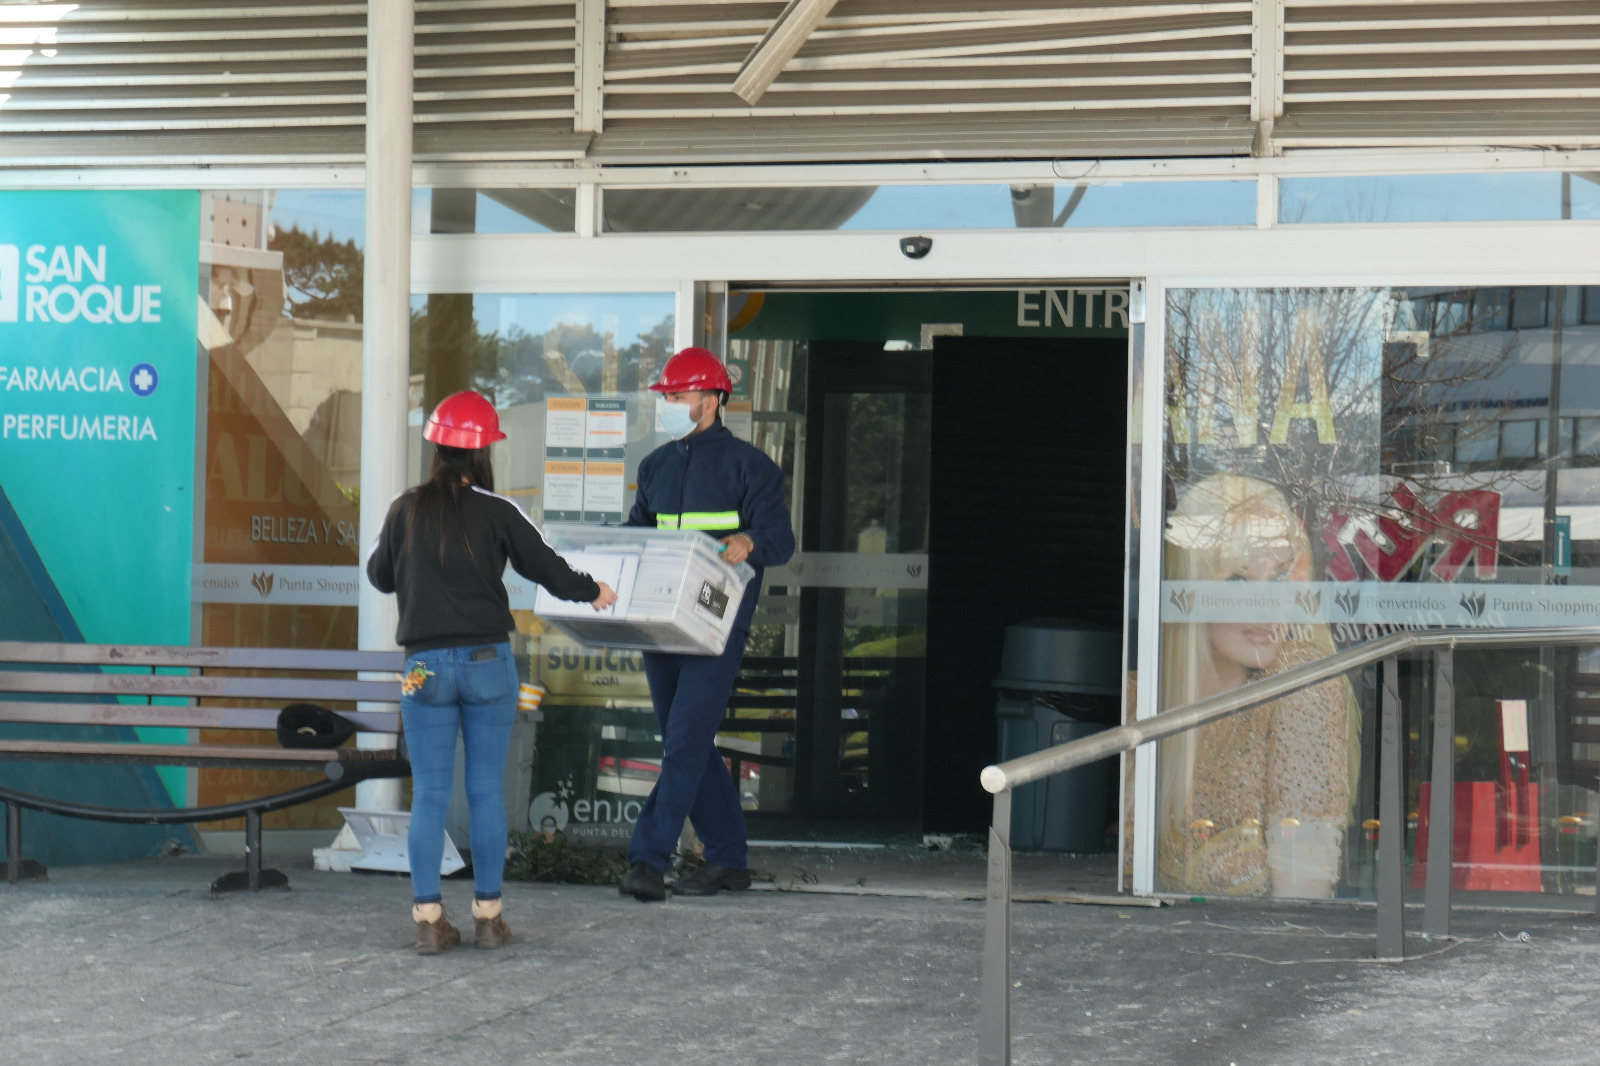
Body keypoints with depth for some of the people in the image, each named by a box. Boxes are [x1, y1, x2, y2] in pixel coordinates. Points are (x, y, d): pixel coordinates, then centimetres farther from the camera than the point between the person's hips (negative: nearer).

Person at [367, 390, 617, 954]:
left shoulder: (406, 509, 1)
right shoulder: (497, 511, -5)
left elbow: (379, 576, 13)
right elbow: (545, 565, 1)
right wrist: (592, 590, 20)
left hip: (425, 666, 1)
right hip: (488, 659, -1)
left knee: (429, 795, 4)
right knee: (487, 791, 6)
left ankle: (429, 920, 2)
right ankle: (488, 916, 10)